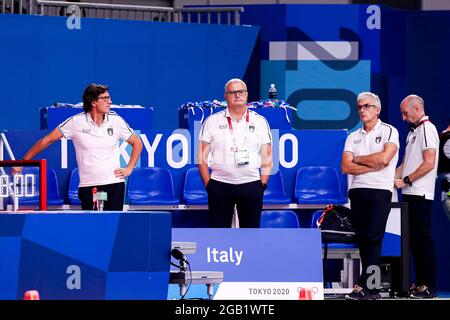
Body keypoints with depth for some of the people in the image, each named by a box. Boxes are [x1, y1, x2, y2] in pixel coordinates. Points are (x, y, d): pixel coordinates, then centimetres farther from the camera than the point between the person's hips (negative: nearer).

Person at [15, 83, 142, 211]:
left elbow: (137, 143, 15)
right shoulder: (76, 122, -4)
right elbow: (47, 140, 2)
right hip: (87, 186, -1)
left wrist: (129, 169, 5)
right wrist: (23, 162, -1)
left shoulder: (116, 120, 2)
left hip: (114, 185, 1)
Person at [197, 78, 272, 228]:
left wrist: (263, 184, 1)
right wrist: (208, 184, -2)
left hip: (251, 186, 1)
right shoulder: (212, 121, 5)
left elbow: (267, 157, 10)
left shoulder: (260, 121, 8)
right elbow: (202, 156, 5)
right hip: (220, 186, -1)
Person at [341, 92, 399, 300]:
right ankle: (372, 290, 6)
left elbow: (384, 158, -14)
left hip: (380, 190, -5)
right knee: (362, 240, 3)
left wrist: (357, 159, -1)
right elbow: (346, 167, 3)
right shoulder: (353, 137, 15)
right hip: (357, 190, 5)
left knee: (374, 238, -12)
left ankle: (363, 286, -16)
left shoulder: (389, 131, 2)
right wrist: (374, 165, -8)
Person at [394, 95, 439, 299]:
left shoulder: (427, 130, -10)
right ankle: (419, 282, 13)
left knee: (423, 239, -9)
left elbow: (429, 164, -18)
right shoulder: (413, 132, 20)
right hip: (410, 194, 10)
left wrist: (406, 180, -14)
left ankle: (429, 286, -8)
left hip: (420, 195, -10)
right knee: (414, 238, 10)